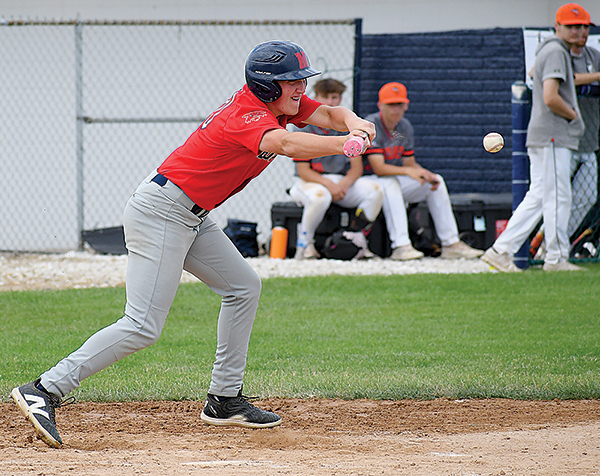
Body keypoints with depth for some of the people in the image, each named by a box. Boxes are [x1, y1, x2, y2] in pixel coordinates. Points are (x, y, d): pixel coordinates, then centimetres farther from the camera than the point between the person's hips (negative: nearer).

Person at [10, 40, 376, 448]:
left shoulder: (278, 103, 6)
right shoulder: (248, 116, -22)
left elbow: (327, 114, 4)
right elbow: (288, 145, -41)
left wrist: (353, 122, -18)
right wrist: (344, 145, -50)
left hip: (191, 217, 11)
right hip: (160, 212, -11)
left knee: (243, 287, 16)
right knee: (143, 326, -16)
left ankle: (224, 400, 20)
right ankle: (44, 391, -17)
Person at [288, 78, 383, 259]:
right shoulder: (305, 128, -5)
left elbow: (357, 167, 3)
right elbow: (303, 171, -10)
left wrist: (345, 183, -19)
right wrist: (328, 184, -25)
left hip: (343, 180, 4)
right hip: (312, 180, -4)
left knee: (375, 190, -22)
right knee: (320, 196, -40)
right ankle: (305, 243, -17)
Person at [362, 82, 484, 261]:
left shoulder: (405, 127, 6)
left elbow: (410, 163, 7)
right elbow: (378, 168, -27)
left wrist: (427, 175, -14)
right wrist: (407, 171, -39)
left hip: (395, 181, 8)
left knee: (436, 180, -4)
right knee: (389, 182, -38)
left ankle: (450, 243, -6)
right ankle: (400, 246, -43)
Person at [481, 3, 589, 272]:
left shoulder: (550, 51, 20)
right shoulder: (556, 52, -13)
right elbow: (550, 98, -23)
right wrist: (573, 115, -7)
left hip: (541, 138, 10)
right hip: (552, 137, -10)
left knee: (537, 197, 9)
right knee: (557, 197, -6)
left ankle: (501, 251, 6)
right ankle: (556, 259, -2)